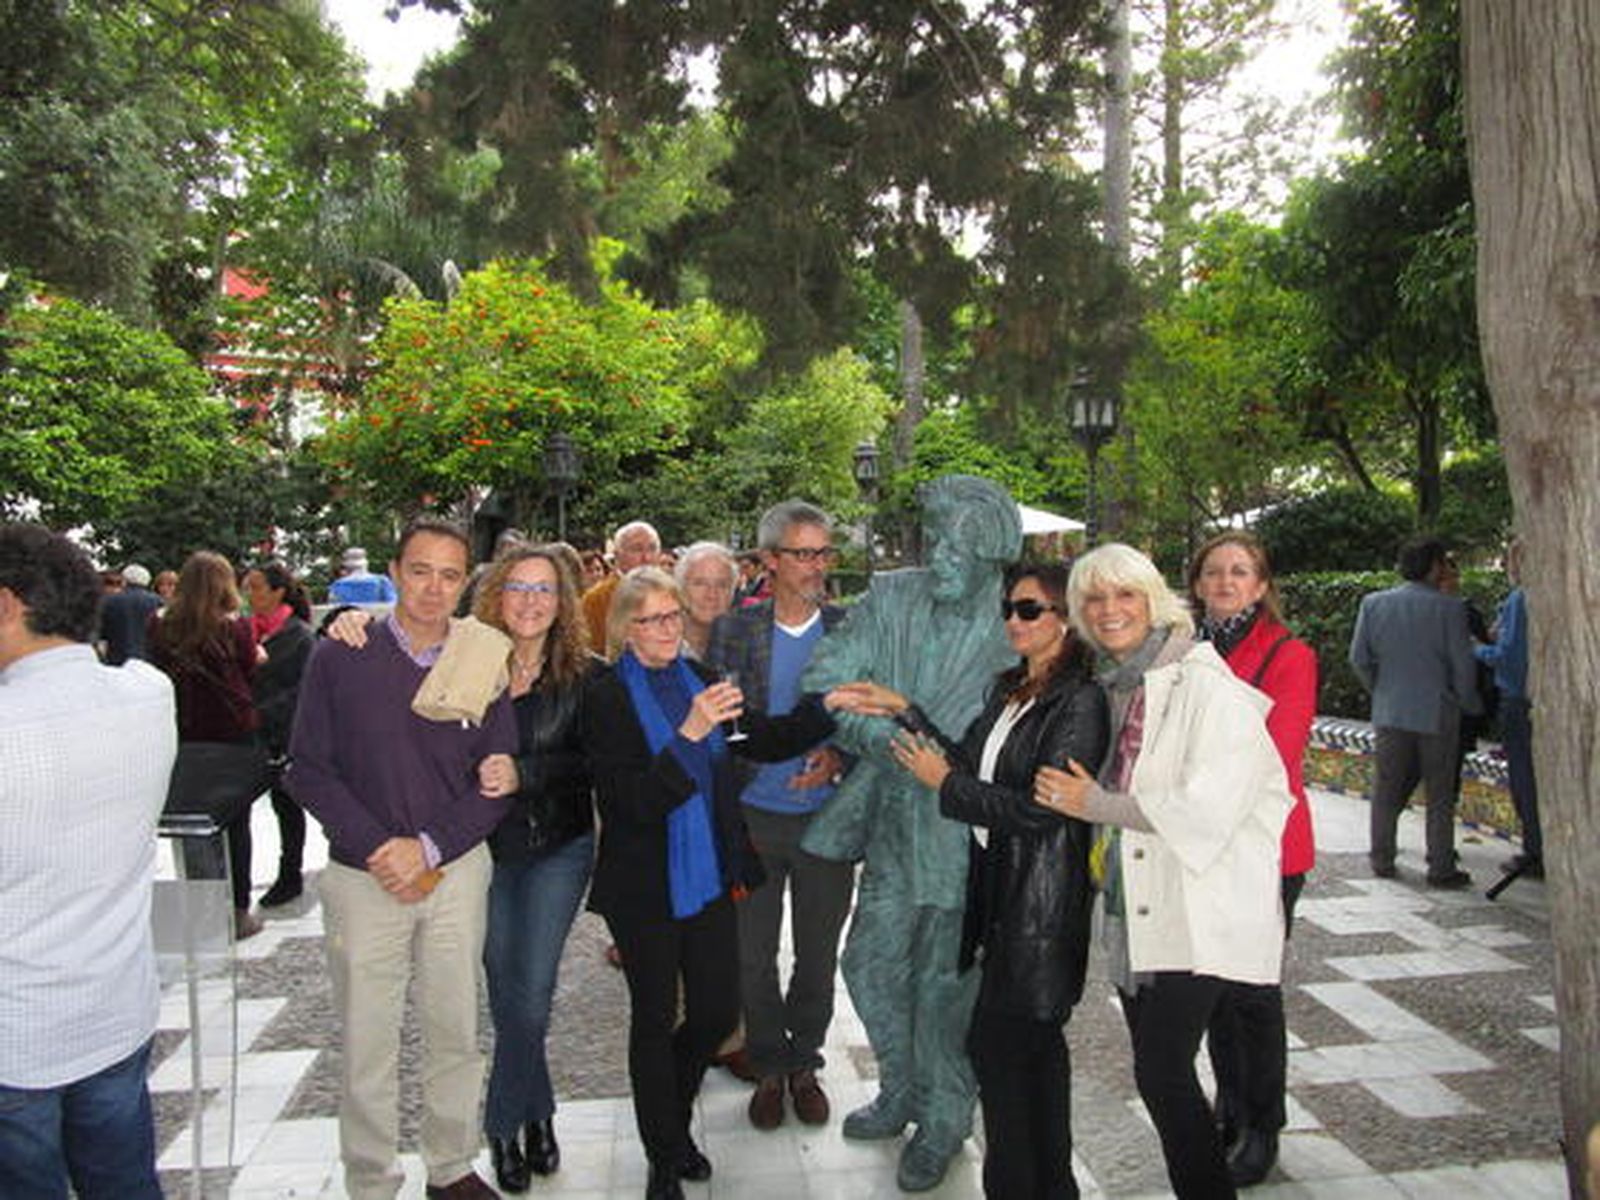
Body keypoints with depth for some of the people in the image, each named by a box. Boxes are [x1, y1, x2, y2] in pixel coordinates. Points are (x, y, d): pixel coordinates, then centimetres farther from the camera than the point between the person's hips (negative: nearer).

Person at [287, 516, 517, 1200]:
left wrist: (429, 847, -11)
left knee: (456, 1034, 13)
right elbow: (308, 769, -4)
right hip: (363, 878, -2)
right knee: (367, 1046, 7)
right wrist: (377, 851, -13)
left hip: (457, 873, 2)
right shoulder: (340, 657, -4)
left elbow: (499, 778, 1)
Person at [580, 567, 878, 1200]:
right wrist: (689, 735, -32)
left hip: (708, 874, 5)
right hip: (645, 885, -5)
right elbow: (632, 800, -21)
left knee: (718, 1010, 12)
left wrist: (825, 708, -6)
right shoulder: (606, 695, -13)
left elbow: (765, 740, 7)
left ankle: (674, 1119, 40)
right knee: (655, 1018, 9)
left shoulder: (697, 677, 4)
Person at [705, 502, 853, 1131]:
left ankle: (803, 1063, 35)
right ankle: (768, 1068, 32)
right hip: (753, 816, 0)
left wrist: (838, 756, -15)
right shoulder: (733, 629, -1)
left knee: (818, 955, 14)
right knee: (753, 955, 11)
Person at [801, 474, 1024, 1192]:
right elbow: (823, 680, -3)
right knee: (871, 964, 18)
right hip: (893, 820, 5)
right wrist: (876, 733, -19)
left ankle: (942, 1124, 35)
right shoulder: (891, 599, -2)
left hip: (965, 835, -5)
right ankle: (902, 1093, 45)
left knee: (944, 986, 9)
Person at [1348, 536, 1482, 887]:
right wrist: (1469, 704, 8)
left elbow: (1359, 658, 2)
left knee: (1386, 791, 12)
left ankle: (1382, 861, 19)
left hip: (1390, 713, 3)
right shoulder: (1450, 608, -10)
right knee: (1440, 795, 8)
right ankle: (1441, 868, 12)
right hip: (1437, 713, -3)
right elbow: (1462, 665, -7)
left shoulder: (1373, 603, -1)